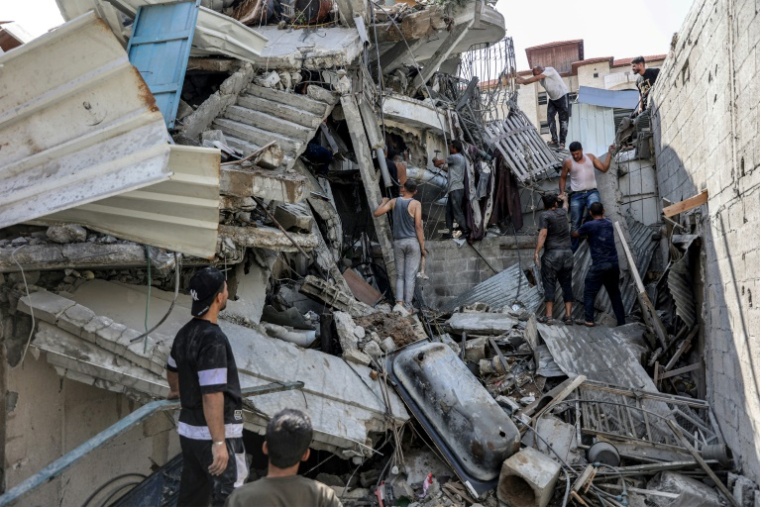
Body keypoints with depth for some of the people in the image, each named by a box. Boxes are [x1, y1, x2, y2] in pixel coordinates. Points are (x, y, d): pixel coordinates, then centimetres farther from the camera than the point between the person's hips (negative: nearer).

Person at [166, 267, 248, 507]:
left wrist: (175, 390, 47)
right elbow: (212, 395, -25)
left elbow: (172, 368, 27)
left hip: (189, 430, 9)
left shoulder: (185, 333, 6)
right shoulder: (213, 338, -22)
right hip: (214, 434, -9)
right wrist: (219, 442, -23)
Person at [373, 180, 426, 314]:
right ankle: (407, 306, -2)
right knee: (410, 276, 0)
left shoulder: (394, 201, 3)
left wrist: (383, 202, 24)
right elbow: (418, 226, -12)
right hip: (413, 242, -3)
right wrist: (423, 248, -6)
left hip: (398, 243, 3)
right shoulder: (416, 204, -7)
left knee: (400, 276, 10)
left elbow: (376, 213, 3)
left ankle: (399, 303, -9)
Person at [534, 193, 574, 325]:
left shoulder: (545, 215, -4)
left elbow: (543, 234, -17)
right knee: (567, 285, 8)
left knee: (549, 284, -2)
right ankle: (568, 316, 7)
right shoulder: (562, 212, 13)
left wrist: (536, 252, -20)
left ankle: (549, 316, -5)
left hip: (552, 253, -5)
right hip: (567, 252, 5)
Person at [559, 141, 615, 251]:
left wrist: (609, 153, 0)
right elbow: (563, 178, 11)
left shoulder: (590, 157, 8)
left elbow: (604, 168, 6)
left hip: (592, 192, 1)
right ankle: (572, 250, 13)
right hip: (576, 195, -1)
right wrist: (562, 193, 1)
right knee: (575, 224, 3)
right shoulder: (568, 162, 1)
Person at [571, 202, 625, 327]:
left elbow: (575, 235, 8)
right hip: (614, 264, 5)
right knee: (615, 293, 13)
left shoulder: (589, 225, -6)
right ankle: (621, 321, 15)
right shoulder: (609, 223, 9)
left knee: (589, 293, 2)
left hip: (599, 265, -5)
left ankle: (589, 320, -3)